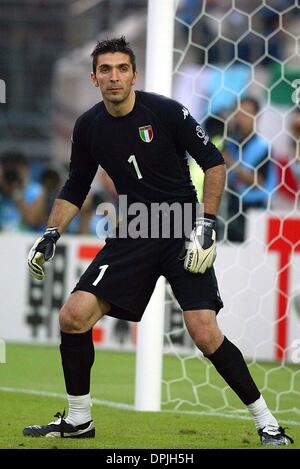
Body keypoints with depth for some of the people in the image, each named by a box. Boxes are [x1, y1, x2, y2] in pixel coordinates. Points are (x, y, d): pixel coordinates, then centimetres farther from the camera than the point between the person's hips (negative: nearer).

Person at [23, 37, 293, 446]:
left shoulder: (165, 111, -11)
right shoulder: (88, 127, 2)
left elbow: (213, 162, -5)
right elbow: (75, 189, 16)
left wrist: (206, 223, -13)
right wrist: (51, 235, 4)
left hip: (183, 233, -4)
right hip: (132, 238, 4)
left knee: (206, 335, -17)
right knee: (73, 316, -9)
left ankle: (264, 420, -1)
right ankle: (78, 420, 8)